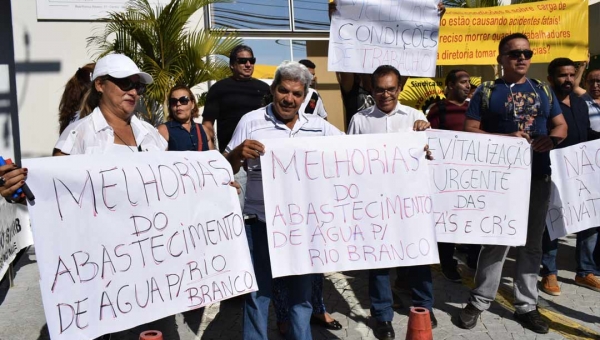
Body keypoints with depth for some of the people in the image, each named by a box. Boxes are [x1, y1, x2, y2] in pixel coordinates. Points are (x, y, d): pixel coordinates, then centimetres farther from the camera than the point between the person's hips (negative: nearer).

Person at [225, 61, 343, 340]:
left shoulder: (318, 126, 6)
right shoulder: (251, 121, -3)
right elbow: (226, 169, 0)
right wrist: (238, 152, -23)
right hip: (261, 223, -3)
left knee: (302, 291, 17)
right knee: (259, 292, 9)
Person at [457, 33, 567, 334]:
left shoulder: (543, 90, 13)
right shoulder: (486, 91, 1)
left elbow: (561, 125, 14)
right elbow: (470, 130, -5)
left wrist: (551, 139, -10)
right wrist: (506, 138, -19)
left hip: (538, 176, 4)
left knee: (532, 241, 9)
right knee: (496, 239, -1)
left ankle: (526, 305, 22)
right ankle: (479, 300, 14)